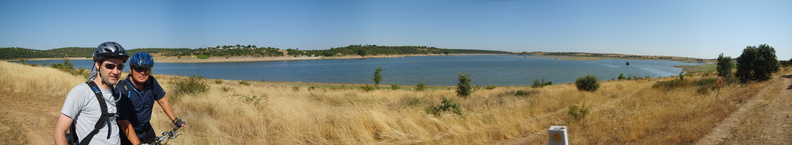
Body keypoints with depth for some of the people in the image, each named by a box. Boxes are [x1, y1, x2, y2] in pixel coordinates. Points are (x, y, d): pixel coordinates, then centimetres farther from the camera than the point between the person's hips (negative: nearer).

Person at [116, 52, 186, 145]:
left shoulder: (151, 82, -12)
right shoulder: (122, 89, -25)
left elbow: (163, 101, 4)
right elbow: (124, 122, -26)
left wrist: (175, 120, 3)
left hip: (146, 130, 4)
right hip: (127, 134, -4)